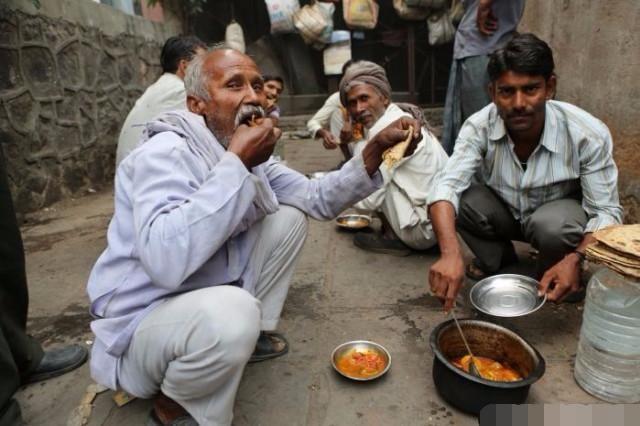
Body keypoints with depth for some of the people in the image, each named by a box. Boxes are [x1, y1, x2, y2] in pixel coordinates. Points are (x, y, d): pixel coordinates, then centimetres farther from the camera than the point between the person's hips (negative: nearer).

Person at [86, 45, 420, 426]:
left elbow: (318, 198, 2)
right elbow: (166, 260, -40)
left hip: (210, 301, 8)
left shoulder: (247, 154, 2)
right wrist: (235, 162, -33)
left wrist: (377, 147, -10)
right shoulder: (167, 153, -24)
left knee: (290, 218, 1)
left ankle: (254, 334, 12)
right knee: (232, 312, -38)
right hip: (143, 322, -7)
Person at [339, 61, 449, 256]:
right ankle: (394, 230, 13)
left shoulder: (387, 129, -19)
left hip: (427, 230, -10)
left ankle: (393, 237, -2)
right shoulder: (402, 115, 9)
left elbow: (367, 200, -19)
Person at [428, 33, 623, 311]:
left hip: (557, 214, -1)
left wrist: (575, 259, -41)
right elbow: (447, 187, -38)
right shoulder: (479, 126, -26)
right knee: (460, 200, -27)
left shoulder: (588, 134, -27)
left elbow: (606, 212, -21)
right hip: (505, 212, 2)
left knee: (552, 225, -36)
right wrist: (450, 253, -55)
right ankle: (497, 260, 3)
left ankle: (551, 275, 0)